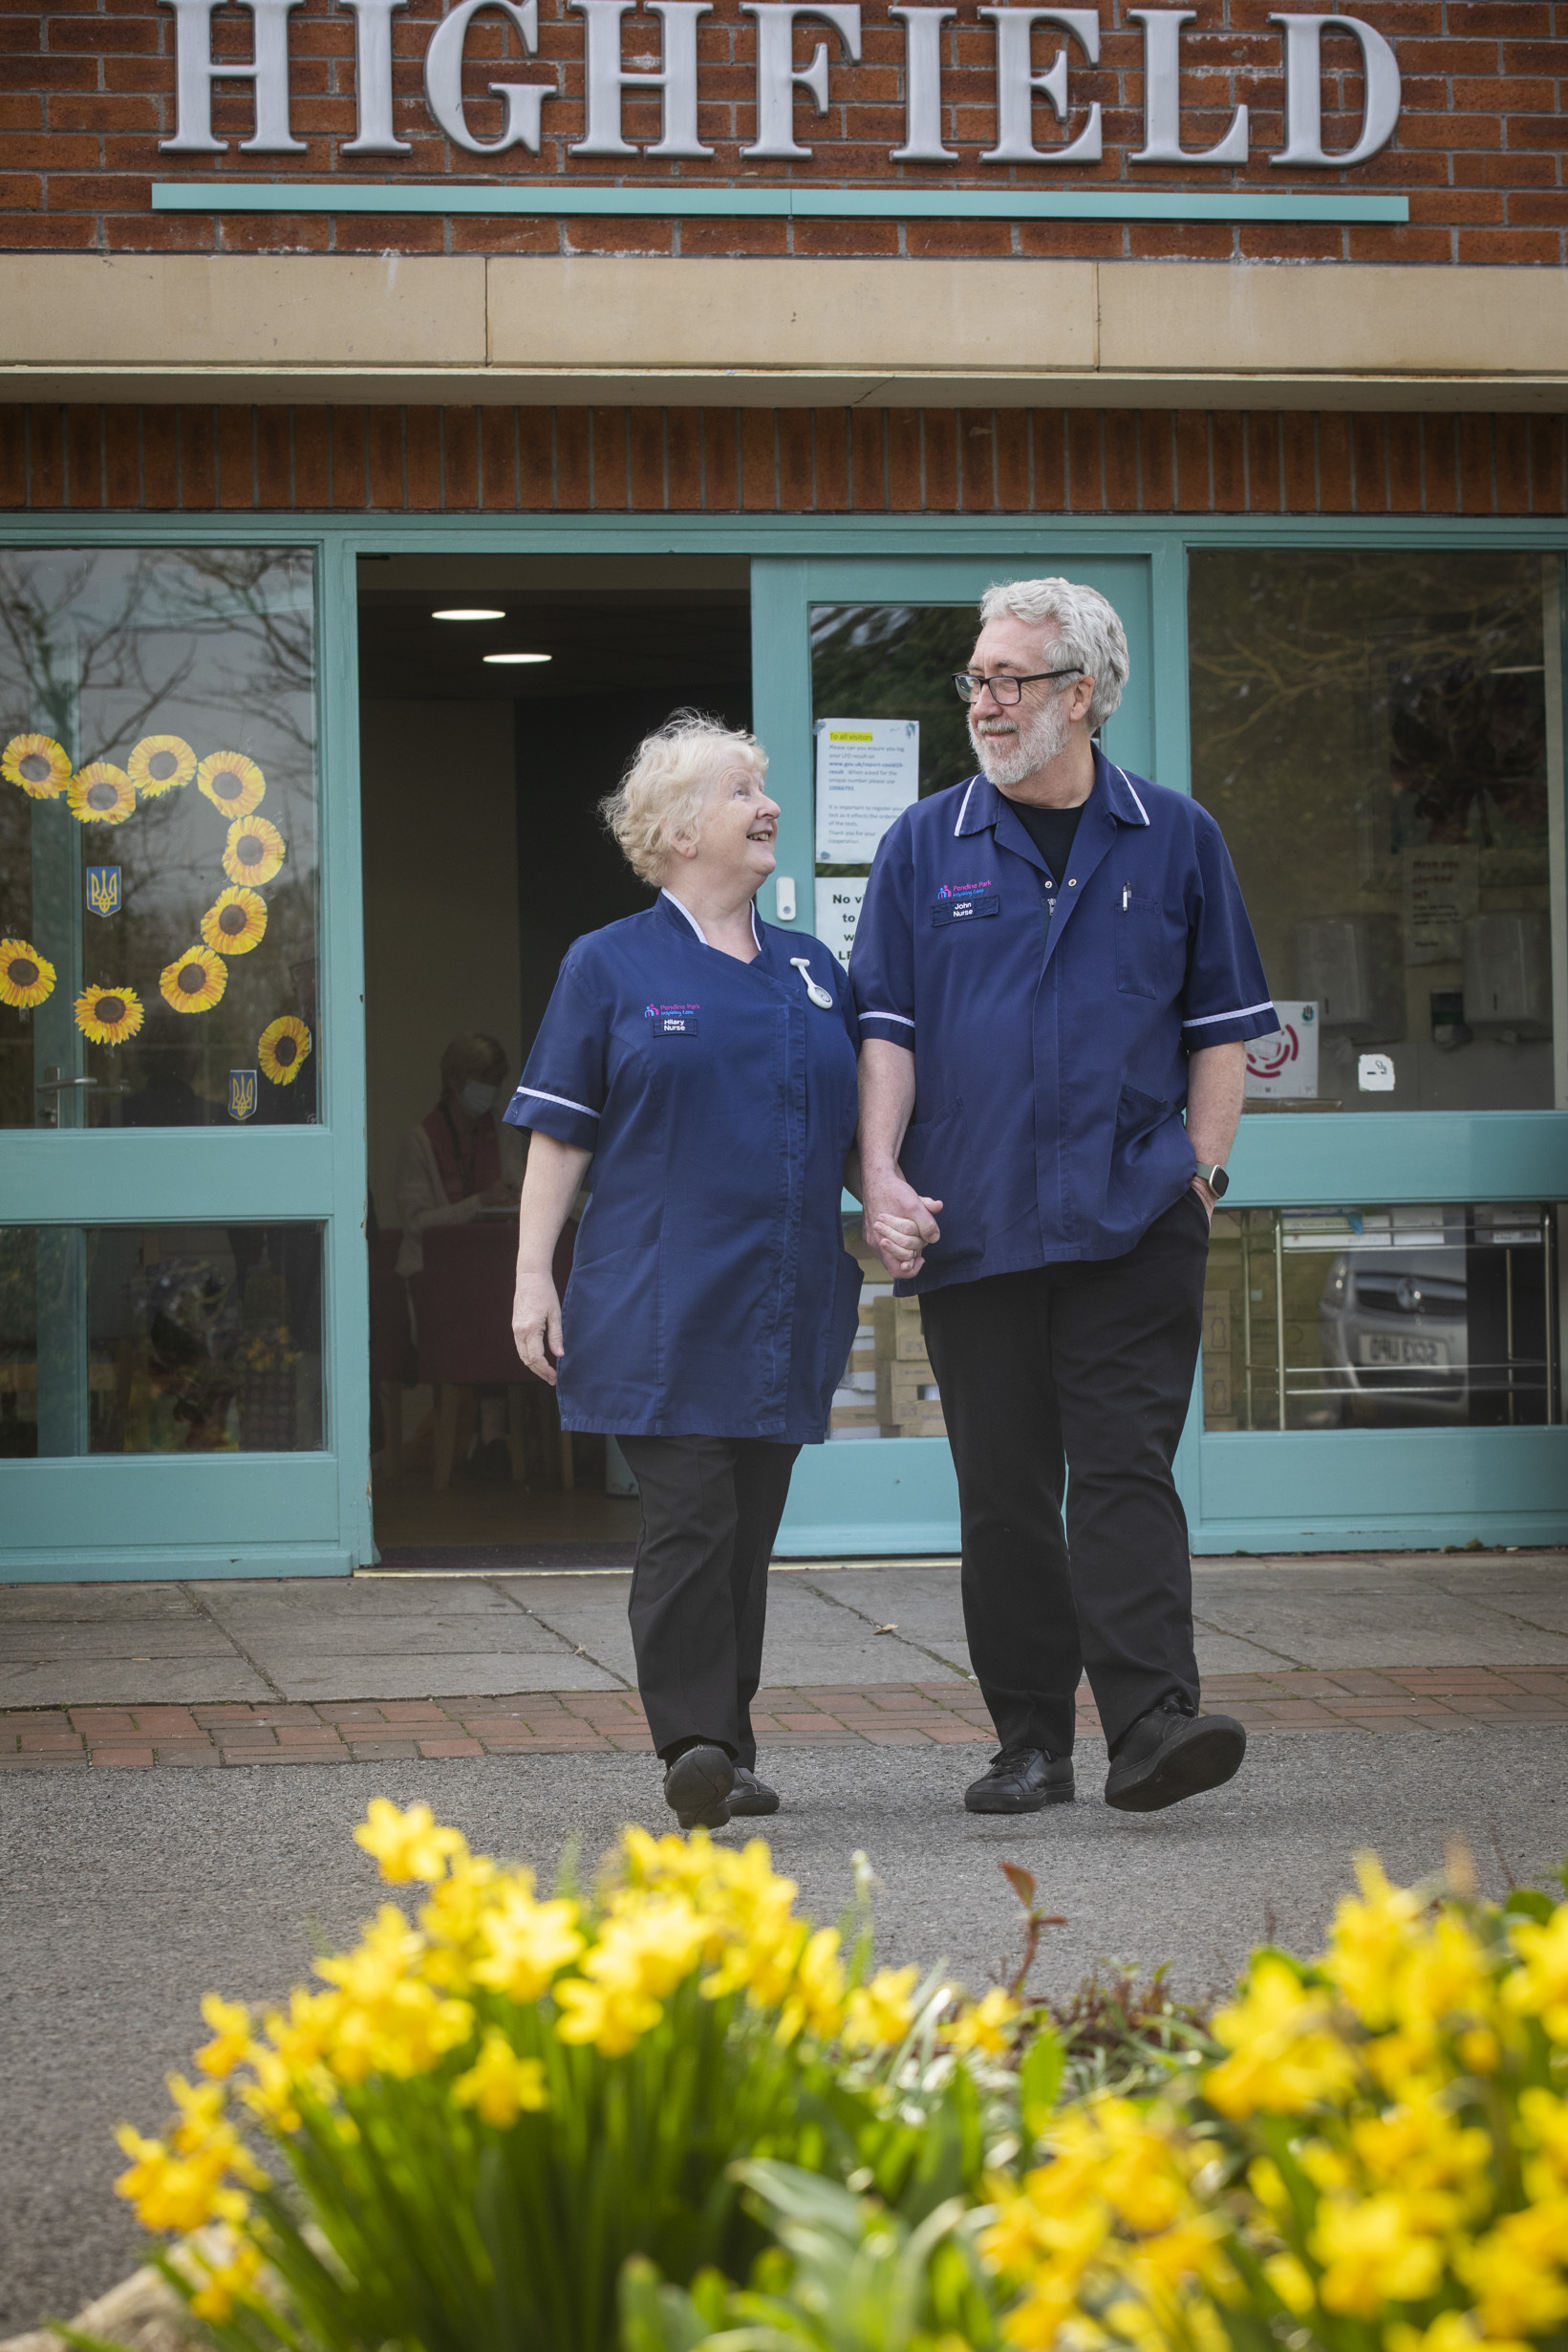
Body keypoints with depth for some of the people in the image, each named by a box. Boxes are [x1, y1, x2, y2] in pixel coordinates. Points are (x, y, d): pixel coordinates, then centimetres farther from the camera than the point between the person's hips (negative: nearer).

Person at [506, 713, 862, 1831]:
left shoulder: (813, 971, 16)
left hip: (785, 1310, 5)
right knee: (689, 1520, -13)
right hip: (660, 1307, -5)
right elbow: (561, 1134, 1)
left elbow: (859, 1130, 20)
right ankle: (696, 1748, -13)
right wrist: (533, 1278, -5)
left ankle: (729, 1752, 14)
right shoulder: (611, 966, 3)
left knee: (750, 1530, 7)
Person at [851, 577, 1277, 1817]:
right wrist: (882, 1176, -6)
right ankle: (1032, 1744, 13)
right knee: (1003, 1490, 6)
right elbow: (884, 1025, 7)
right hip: (971, 1224, 2)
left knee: (1125, 1469, -11)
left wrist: (1198, 1167, 1)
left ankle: (1151, 1724, -17)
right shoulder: (927, 845, 8)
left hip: (1133, 1217, -2)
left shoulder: (1175, 839, 7)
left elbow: (1222, 1020, 11)